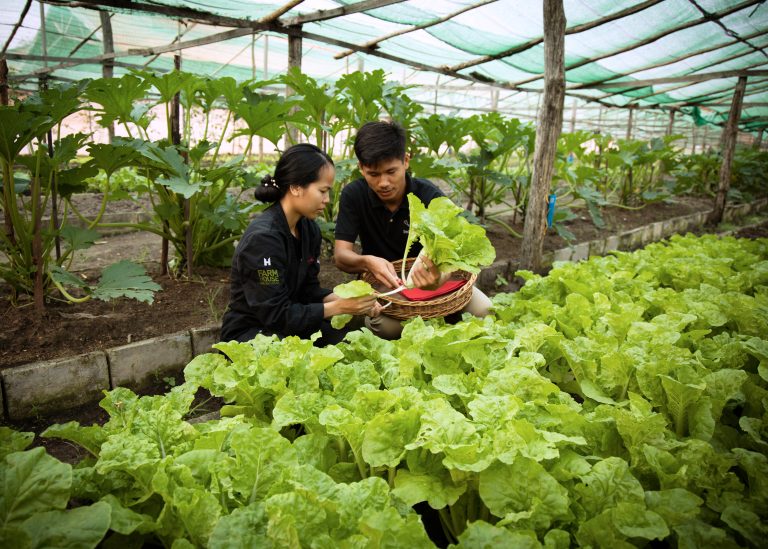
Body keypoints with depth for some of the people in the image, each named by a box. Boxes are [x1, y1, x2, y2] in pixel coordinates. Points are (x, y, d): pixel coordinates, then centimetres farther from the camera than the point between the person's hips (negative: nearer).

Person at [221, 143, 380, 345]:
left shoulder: (309, 229, 0)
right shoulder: (262, 237, -27)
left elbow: (308, 289, 4)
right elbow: (276, 315, -26)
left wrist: (346, 300, -13)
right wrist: (339, 307, -24)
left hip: (290, 323, 7)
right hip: (250, 334, -7)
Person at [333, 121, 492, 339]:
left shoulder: (430, 196, -16)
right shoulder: (354, 195, -13)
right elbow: (341, 255, -17)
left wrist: (436, 272, -51)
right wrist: (368, 262, -42)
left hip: (429, 275, 1)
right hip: (382, 281, -1)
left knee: (483, 310, -21)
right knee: (386, 325, -34)